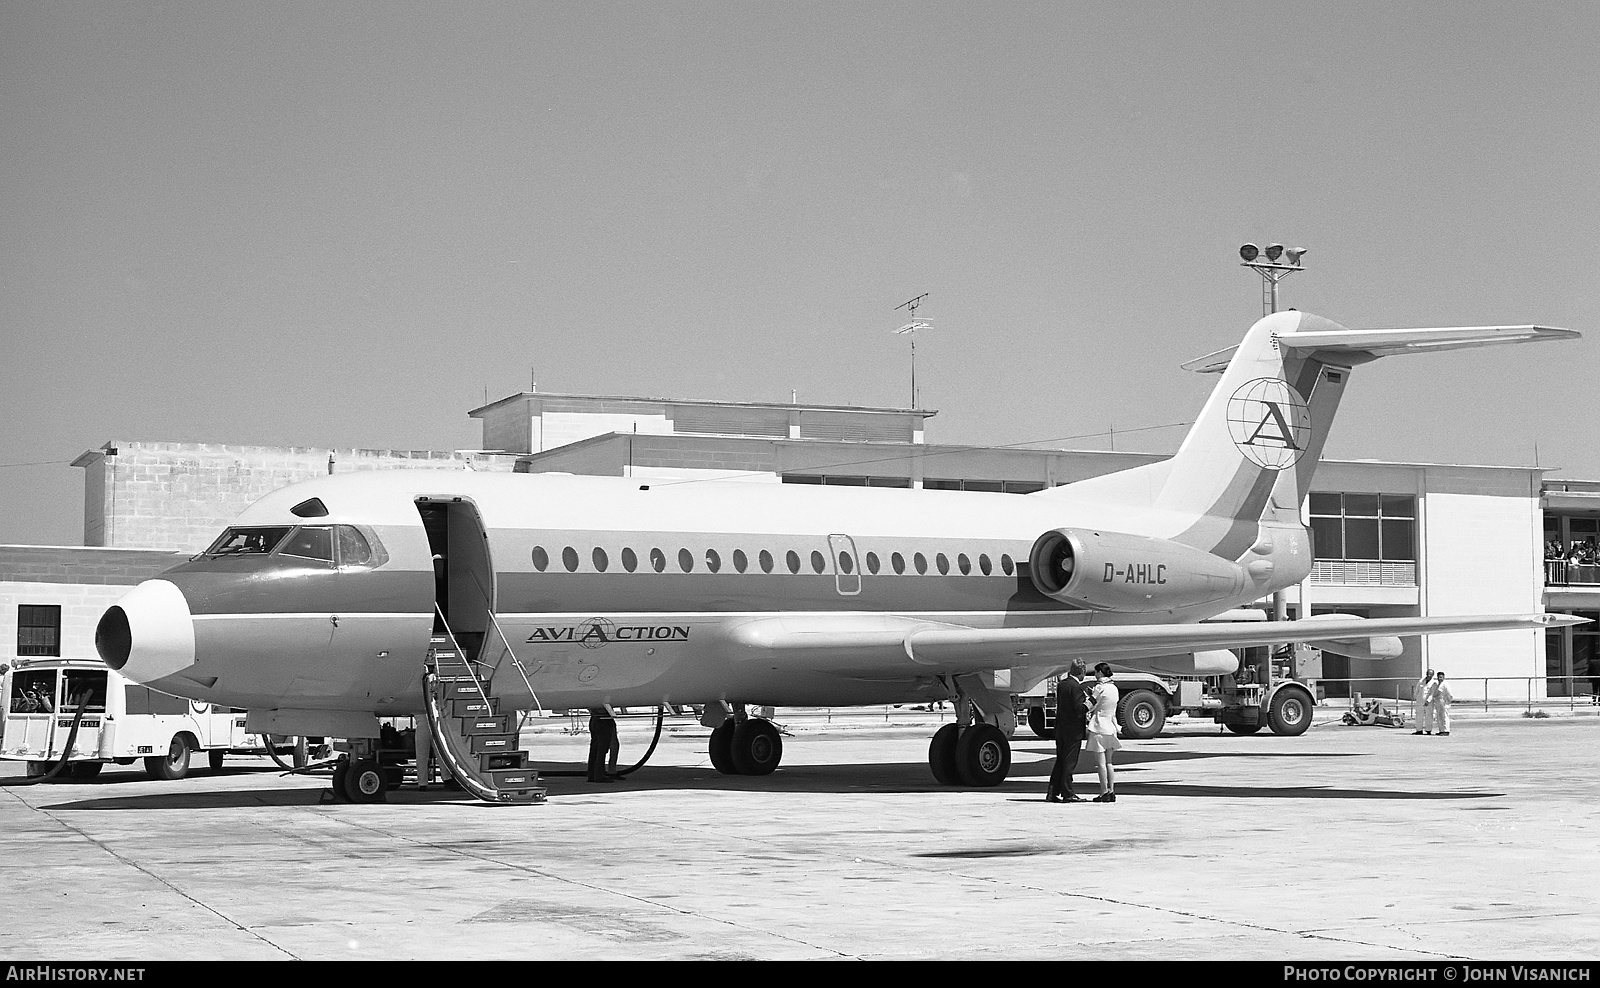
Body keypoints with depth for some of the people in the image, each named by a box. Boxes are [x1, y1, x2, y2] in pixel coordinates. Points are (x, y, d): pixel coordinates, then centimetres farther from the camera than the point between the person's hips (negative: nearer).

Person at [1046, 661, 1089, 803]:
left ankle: (1052, 793, 12)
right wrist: (1087, 719, 0)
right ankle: (1067, 794, 2)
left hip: (1060, 729, 7)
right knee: (1069, 762, -1)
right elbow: (1079, 708, -19)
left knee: (1060, 761, 13)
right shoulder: (1076, 687, -16)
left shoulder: (1060, 685, 9)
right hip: (1073, 730, -7)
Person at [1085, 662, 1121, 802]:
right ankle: (1111, 791, 11)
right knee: (1108, 762, 13)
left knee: (1101, 762, -4)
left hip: (1099, 726, -7)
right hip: (1110, 726, 7)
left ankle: (1104, 792, -6)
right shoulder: (1114, 688, 10)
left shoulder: (1100, 687, -12)